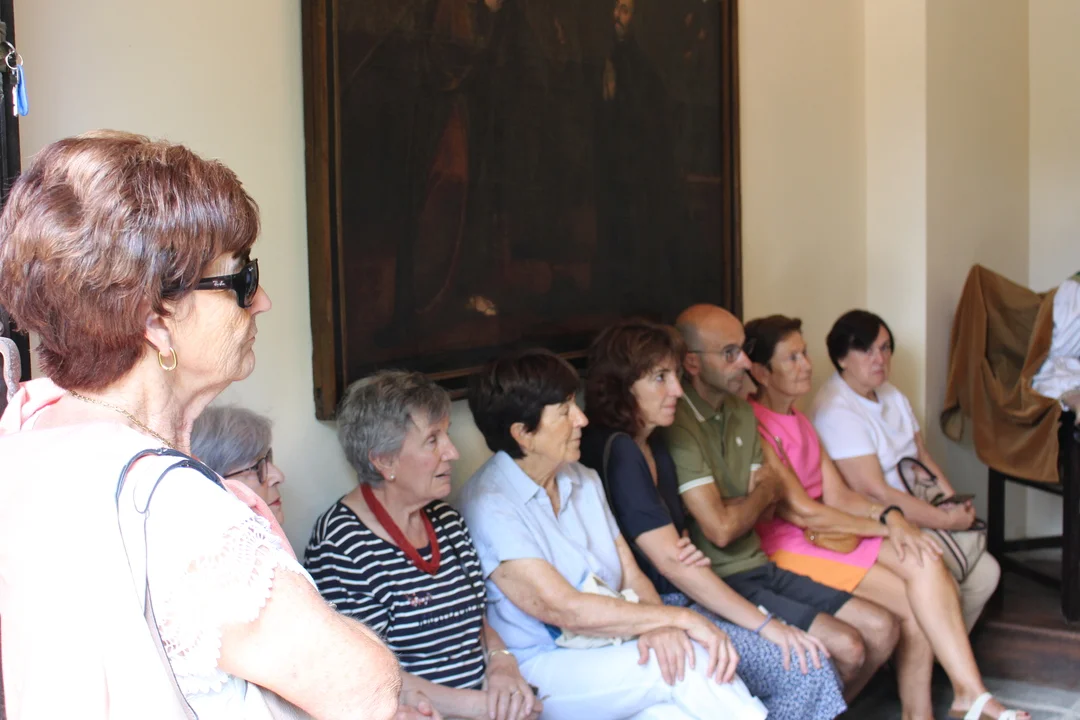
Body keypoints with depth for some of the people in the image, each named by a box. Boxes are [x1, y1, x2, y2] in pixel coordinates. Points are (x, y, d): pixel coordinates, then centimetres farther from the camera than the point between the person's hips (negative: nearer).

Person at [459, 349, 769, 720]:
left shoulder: (584, 480, 9)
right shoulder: (488, 506, -14)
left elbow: (632, 577, 7)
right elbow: (564, 609, -20)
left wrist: (660, 625, -16)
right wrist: (679, 617, -17)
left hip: (610, 651, 6)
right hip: (540, 669, -6)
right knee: (688, 666, -26)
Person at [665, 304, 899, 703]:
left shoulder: (742, 412, 10)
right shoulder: (678, 426, -19)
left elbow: (766, 508, 10)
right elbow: (721, 528, -22)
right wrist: (765, 489, -2)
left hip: (760, 568, 9)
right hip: (721, 581, -9)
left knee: (882, 628, 4)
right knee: (845, 646, -17)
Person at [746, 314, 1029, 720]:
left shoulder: (798, 421, 18)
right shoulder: (755, 427, -13)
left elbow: (837, 495, 12)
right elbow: (801, 511, -16)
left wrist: (889, 517, -8)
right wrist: (883, 526, -8)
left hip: (825, 532, 8)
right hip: (789, 547, -8)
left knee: (927, 568, -12)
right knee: (917, 600, -16)